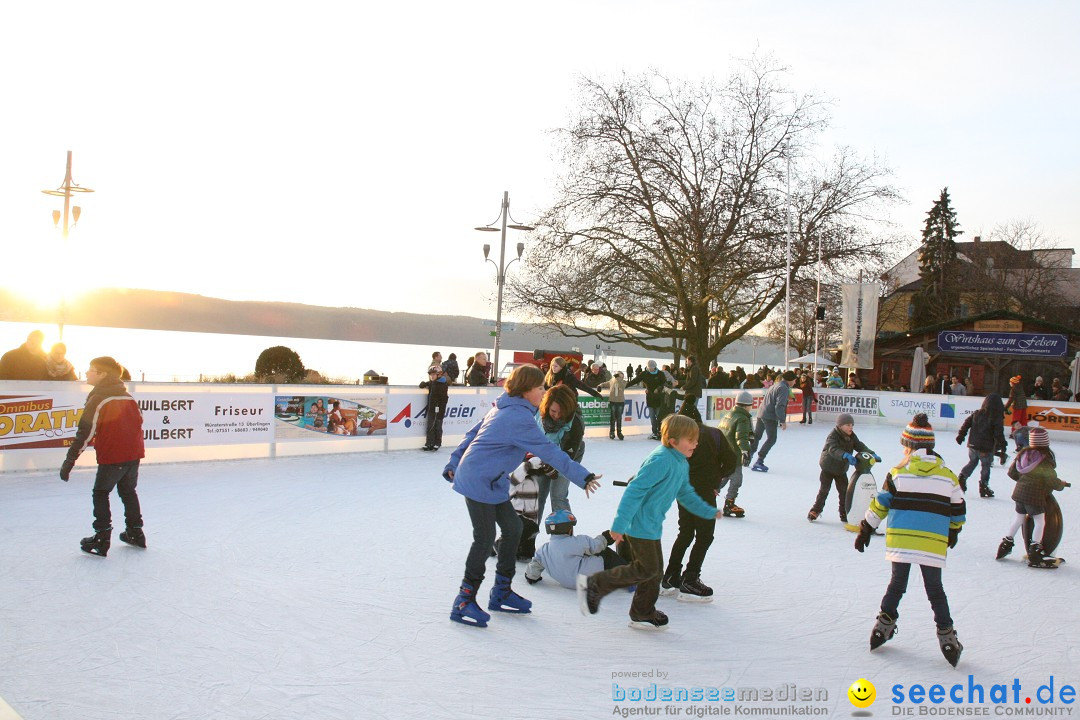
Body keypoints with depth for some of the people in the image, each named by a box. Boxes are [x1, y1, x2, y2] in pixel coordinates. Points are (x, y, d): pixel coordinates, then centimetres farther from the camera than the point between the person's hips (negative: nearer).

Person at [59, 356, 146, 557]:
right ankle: (135, 533, 26)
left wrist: (70, 460, -11)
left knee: (100, 493, 7)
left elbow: (86, 433, -14)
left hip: (111, 457, -7)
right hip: (134, 453, 7)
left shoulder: (98, 400, -11)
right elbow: (138, 423, 18)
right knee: (128, 491, 21)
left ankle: (102, 539, 3)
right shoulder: (128, 398, 9)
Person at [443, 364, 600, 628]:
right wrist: (583, 477, -15)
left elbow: (473, 433, 14)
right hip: (479, 481, -10)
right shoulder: (520, 418, -22)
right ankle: (464, 603, 3)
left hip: (492, 482, 10)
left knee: (513, 528, 12)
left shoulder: (504, 408, 9)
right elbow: (550, 452, -21)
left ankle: (501, 593, 23)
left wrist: (454, 464, 20)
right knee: (485, 539, -6)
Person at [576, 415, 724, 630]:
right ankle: (593, 585, 3)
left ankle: (643, 615, 29)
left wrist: (709, 511, 31)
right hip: (641, 525, -10)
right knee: (648, 569, -5)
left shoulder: (682, 464, 10)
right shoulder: (660, 460, -22)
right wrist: (619, 524, -26)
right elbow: (634, 490, -25)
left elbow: (685, 493, 27)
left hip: (652, 525, 10)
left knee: (655, 572, 14)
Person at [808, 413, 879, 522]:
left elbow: (860, 446, -8)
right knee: (824, 491, 2)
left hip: (841, 469, 6)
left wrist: (872, 454, -24)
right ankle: (815, 511, 18)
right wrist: (846, 455, -58)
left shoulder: (851, 436, -4)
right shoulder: (833, 436, -26)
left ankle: (844, 514, 16)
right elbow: (833, 450, -41)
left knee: (844, 492, 5)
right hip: (828, 468, -6)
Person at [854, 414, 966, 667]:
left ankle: (885, 623, 20)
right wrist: (953, 532, 31)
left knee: (897, 583, 16)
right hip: (933, 544, 1)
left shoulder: (898, 472, -1)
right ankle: (946, 634, 9)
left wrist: (866, 530, 8)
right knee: (935, 589, 11)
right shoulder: (947, 475, 5)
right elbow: (958, 510, 13)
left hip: (900, 540, -1)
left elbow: (880, 504, 0)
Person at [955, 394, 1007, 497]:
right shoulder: (997, 418, -12)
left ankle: (962, 476, 7)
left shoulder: (976, 413, 2)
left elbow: (966, 423, 5)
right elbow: (999, 434, -14)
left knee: (972, 462, 22)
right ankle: (983, 486, 11)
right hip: (986, 447, -4)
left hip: (973, 445, 4)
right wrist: (1002, 446, -7)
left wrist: (961, 435, 15)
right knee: (986, 466, 9)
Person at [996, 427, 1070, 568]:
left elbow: (1011, 472, 7)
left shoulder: (1023, 454, 1)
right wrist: (1062, 484, 7)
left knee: (1019, 519, 21)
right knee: (1039, 522, 3)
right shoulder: (1045, 459, -15)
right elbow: (1052, 480, -14)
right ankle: (1034, 553, 2)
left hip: (1020, 492, 6)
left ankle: (1005, 544, 27)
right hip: (1035, 495, -6)